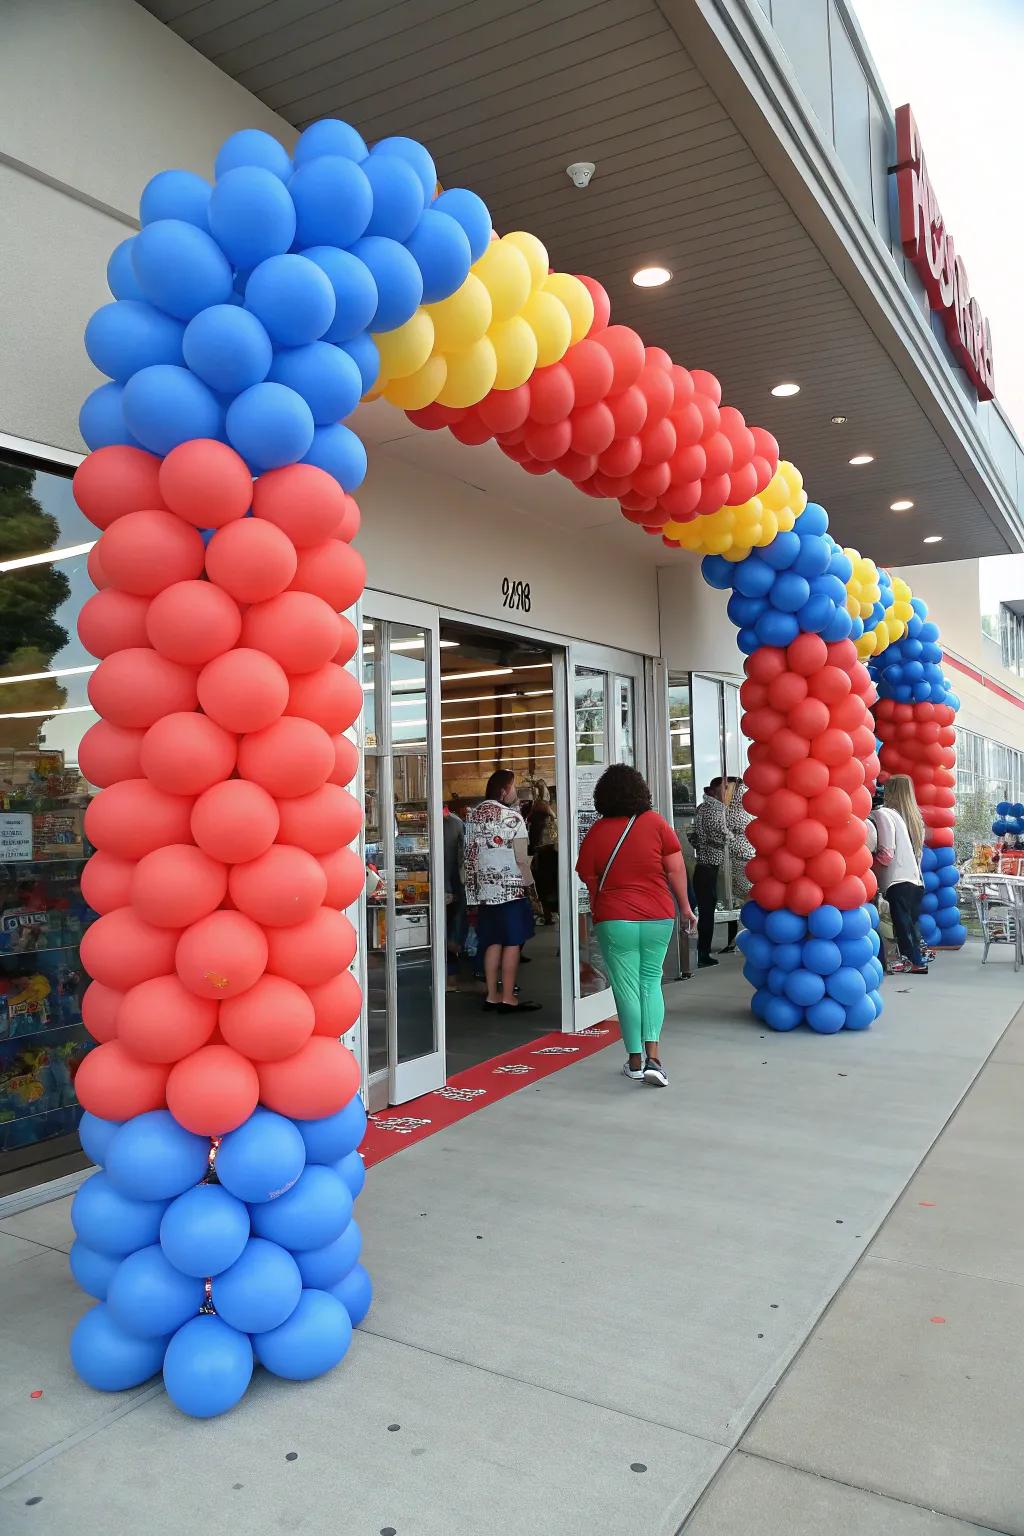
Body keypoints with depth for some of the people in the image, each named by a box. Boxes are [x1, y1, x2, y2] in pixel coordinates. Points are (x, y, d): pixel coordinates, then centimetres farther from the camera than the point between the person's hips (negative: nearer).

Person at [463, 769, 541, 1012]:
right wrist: (529, 882, 0)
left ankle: (492, 995, 15)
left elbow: (470, 855, 11)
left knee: (493, 942, 12)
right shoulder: (512, 816, -10)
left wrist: (474, 890, 15)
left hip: (483, 889, 6)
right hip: (510, 888, -6)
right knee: (512, 943, 1)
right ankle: (508, 998, 2)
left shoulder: (473, 815, 8)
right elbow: (521, 858, -13)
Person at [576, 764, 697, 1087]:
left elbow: (590, 881, 5)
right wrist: (685, 907, 10)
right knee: (651, 981, 15)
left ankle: (635, 1061, 16)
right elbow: (675, 869, -2)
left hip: (614, 921, -1)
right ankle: (653, 1058, 4)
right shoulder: (655, 823, -3)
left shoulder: (596, 833, -2)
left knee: (626, 988, 7)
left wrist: (597, 915, 19)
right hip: (658, 918, 1)